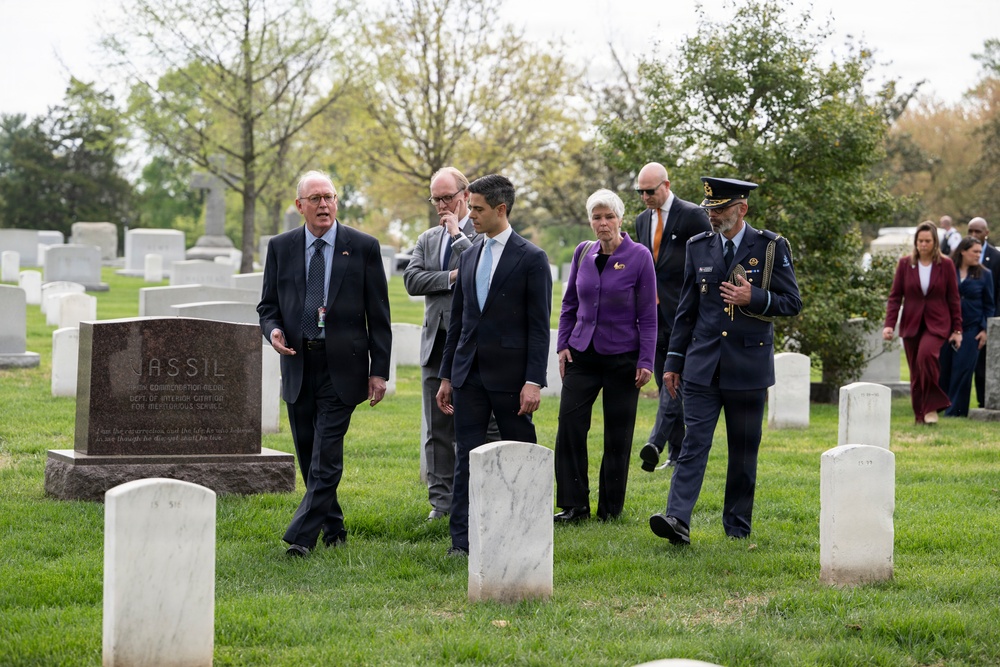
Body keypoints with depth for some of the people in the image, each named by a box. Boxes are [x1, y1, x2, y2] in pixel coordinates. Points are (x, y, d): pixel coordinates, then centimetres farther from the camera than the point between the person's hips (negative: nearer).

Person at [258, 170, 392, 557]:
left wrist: (379, 370, -5)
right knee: (309, 458, 10)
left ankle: (302, 536, -10)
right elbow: (268, 305, 13)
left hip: (341, 368, -3)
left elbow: (378, 315, 0)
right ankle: (333, 529, 24)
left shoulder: (363, 247, 0)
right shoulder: (280, 248, 6)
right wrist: (273, 331, -10)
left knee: (326, 458, -10)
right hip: (297, 365, 3)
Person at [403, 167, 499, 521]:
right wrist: (452, 277, -9)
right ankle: (442, 500, 12)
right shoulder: (427, 239, 17)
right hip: (436, 343, 6)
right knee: (438, 428, 7)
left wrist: (457, 234, -10)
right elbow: (412, 280, 3)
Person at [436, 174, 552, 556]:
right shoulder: (469, 256, 13)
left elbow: (539, 326, -8)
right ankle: (462, 540, 1)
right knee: (466, 455, 1)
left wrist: (534, 381, -15)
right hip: (469, 373, 5)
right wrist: (446, 376, 14)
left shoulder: (531, 258, -5)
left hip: (509, 374, -5)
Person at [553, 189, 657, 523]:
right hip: (582, 354, 3)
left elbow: (647, 315, -5)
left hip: (622, 357, -3)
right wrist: (563, 344, 6)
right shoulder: (583, 252, 4)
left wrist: (645, 361, -8)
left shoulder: (639, 256, -7)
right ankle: (574, 505, 2)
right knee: (569, 428, -5)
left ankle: (610, 509, 14)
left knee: (617, 437, 3)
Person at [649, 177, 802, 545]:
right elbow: (686, 310, 12)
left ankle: (738, 526, 17)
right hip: (702, 364, 2)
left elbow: (792, 303, -1)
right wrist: (674, 360, 9)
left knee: (744, 450, 7)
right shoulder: (698, 247, 8)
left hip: (748, 365, -2)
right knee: (694, 442, -8)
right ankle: (678, 519, -17)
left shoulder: (771, 247, -1)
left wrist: (754, 299, -18)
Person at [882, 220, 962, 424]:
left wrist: (957, 329, 3)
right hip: (911, 324, 3)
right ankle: (920, 415, 13)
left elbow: (953, 298, 5)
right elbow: (895, 296, 4)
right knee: (916, 372, 3)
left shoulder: (945, 265, 1)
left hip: (937, 324, -3)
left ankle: (932, 406, -18)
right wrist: (889, 324, -7)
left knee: (926, 354, -28)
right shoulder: (905, 263, 4)